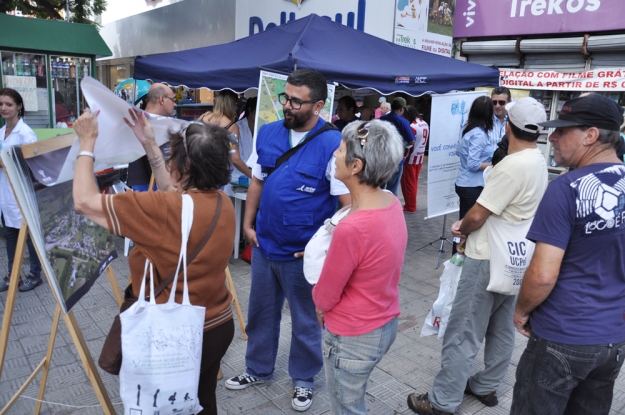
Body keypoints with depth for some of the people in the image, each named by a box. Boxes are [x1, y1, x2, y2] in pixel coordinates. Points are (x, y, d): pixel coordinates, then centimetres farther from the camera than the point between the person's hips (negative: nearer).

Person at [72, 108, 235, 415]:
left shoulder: (168, 209, -27)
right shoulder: (222, 203, -4)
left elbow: (85, 202, -21)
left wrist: (87, 144, -8)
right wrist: (150, 146, 14)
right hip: (218, 326, 7)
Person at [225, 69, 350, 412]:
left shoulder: (332, 144, -19)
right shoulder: (268, 133, -1)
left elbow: (349, 203, -17)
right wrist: (248, 224, 9)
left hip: (303, 253, -5)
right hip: (264, 245, 5)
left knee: (305, 320, 16)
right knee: (260, 312, 21)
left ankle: (303, 379, 39)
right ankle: (258, 369, 45)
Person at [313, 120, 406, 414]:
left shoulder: (351, 229, -33)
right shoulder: (391, 203, -7)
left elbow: (325, 297, -17)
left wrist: (321, 307, 3)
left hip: (353, 337, -8)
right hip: (385, 324, 8)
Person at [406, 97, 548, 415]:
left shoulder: (512, 166, -24)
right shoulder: (537, 162, 6)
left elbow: (476, 216, -21)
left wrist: (461, 228, 0)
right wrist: (469, 227, 6)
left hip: (489, 260, -10)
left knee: (463, 333, 0)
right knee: (502, 327, 19)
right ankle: (486, 386, 35)